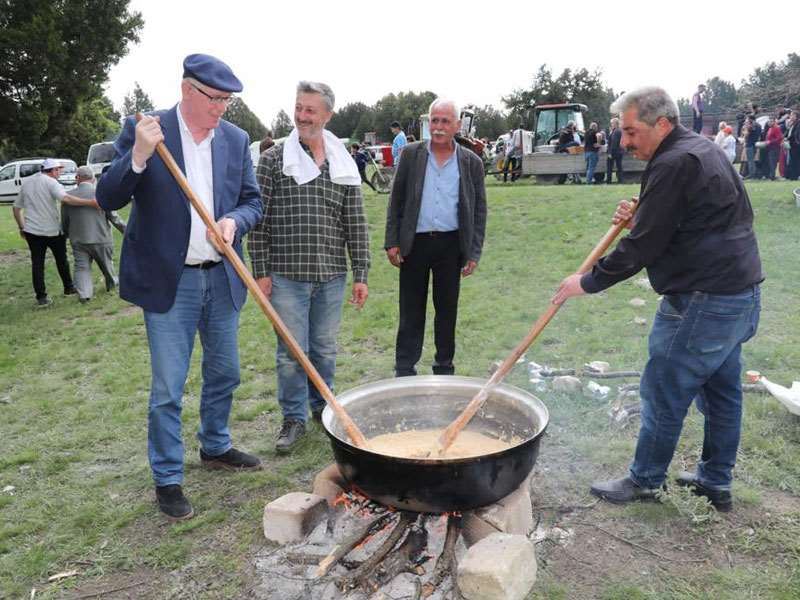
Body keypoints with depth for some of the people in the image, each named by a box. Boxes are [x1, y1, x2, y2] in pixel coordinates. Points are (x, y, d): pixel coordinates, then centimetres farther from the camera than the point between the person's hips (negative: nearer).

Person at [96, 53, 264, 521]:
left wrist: (234, 221, -15)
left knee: (224, 373, 18)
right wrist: (138, 156, -26)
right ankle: (168, 479, 19)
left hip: (222, 277, 5)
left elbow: (253, 200, 8)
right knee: (167, 388, 1)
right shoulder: (143, 129, -6)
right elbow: (107, 198, -9)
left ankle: (216, 447, 40)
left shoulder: (236, 139, 4)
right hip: (169, 280, -4)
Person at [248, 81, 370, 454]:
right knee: (291, 353, 3)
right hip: (286, 276, -2)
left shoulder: (344, 165, 8)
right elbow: (259, 219, -2)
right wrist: (260, 271, -7)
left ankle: (322, 406, 33)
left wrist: (360, 274, 4)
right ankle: (294, 419, 19)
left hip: (331, 276, 3)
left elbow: (356, 224, 8)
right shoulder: (273, 160, 0)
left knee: (325, 349, 14)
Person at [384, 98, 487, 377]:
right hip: (414, 243, 0)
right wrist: (392, 242, -2)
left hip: (451, 244, 1)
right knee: (411, 311, 6)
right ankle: (404, 370, 16)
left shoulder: (471, 162, 2)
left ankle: (444, 367, 25)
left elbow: (479, 210, 5)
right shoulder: (412, 154, 2)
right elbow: (396, 200, 4)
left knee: (447, 310, 11)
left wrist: (474, 252, -1)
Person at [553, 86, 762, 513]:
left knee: (664, 392, 2)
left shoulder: (673, 164, -18)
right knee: (721, 389, 17)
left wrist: (588, 282, -9)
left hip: (702, 300, -11)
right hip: (739, 293, 11)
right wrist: (638, 217, 5)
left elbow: (643, 246, -19)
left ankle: (644, 480, 18)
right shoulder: (702, 150, 15)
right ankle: (715, 482, 31)